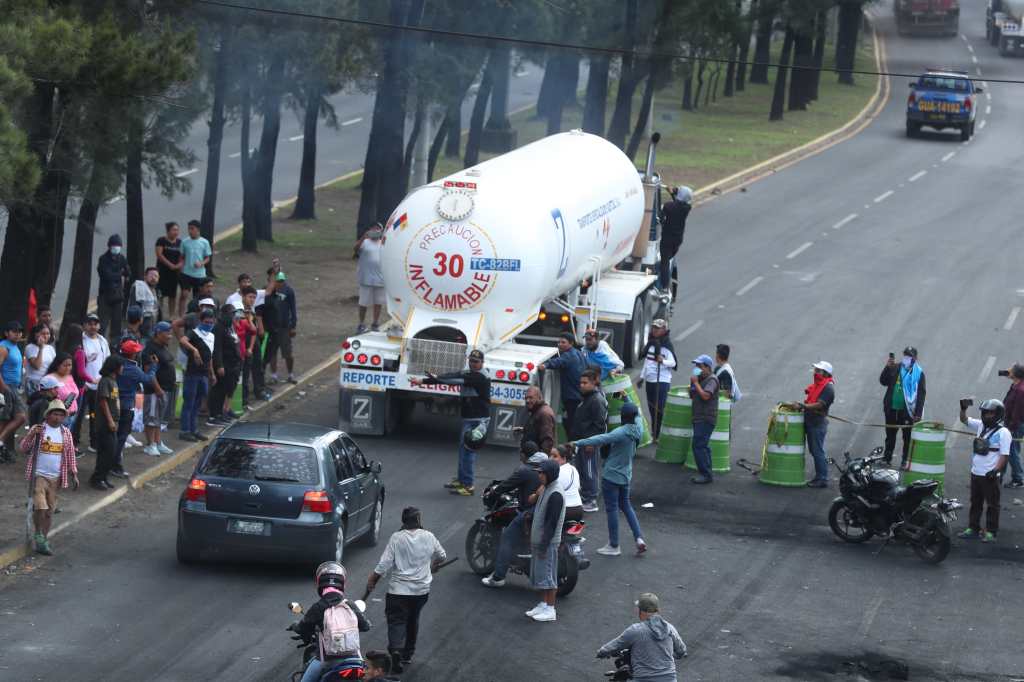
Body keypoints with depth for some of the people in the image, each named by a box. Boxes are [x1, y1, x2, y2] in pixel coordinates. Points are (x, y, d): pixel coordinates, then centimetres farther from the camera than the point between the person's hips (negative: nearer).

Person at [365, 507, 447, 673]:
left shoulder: (396, 538, -11)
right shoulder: (429, 537, -1)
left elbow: (383, 566, -13)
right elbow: (442, 556, 16)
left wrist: (371, 583, -2)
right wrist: (433, 566, 37)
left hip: (399, 589, -3)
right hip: (421, 590, 3)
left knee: (396, 622, -3)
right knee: (413, 620, 21)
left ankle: (395, 649, -28)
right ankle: (407, 654, 30)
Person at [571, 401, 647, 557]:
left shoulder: (621, 433, -24)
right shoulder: (638, 430, -3)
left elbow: (602, 439, -37)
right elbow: (637, 416, 19)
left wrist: (578, 443, -42)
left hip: (611, 476, -7)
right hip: (625, 475, 7)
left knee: (612, 509, 4)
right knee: (625, 505, 23)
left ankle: (614, 546, 12)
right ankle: (639, 538, 14)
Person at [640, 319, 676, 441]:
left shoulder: (667, 345, -9)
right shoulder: (651, 343, 14)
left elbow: (673, 362, -15)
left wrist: (663, 361, -34)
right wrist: (642, 376, 23)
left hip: (662, 381, -8)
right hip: (649, 380, 8)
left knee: (659, 408, -11)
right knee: (651, 408, 11)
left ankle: (659, 435, -9)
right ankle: (653, 433, 20)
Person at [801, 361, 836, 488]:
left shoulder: (828, 387, -15)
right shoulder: (817, 384, 15)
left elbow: (819, 405, -22)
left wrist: (804, 406, -26)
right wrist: (802, 407, 10)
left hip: (818, 423, -10)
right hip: (811, 422, 10)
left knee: (818, 451, -8)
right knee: (813, 450, 15)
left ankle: (823, 479, -5)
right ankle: (819, 476, 24)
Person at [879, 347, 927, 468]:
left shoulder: (919, 373, -4)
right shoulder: (895, 368, 4)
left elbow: (921, 394, -5)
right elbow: (883, 381, 2)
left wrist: (918, 414, -12)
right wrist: (887, 368, -13)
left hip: (907, 410, -3)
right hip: (892, 409, 3)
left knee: (907, 436, 3)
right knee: (890, 435, 13)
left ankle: (905, 461, 12)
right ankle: (887, 458, 23)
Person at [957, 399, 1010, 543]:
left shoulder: (1003, 432, -11)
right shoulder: (981, 426, 9)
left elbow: (1004, 455, -14)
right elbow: (964, 419, 17)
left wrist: (995, 470, -23)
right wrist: (963, 408, -2)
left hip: (990, 476, -7)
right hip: (976, 472, 7)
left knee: (992, 505, 1)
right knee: (975, 503, 16)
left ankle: (991, 532, 6)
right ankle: (972, 528, 25)